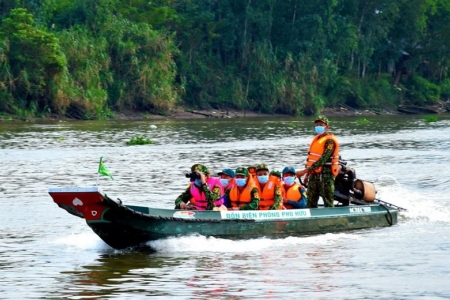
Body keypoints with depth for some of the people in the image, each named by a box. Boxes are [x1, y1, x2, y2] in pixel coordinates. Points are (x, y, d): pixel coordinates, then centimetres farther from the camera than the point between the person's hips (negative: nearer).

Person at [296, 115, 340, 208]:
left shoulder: (330, 141, -13)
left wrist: (305, 171, -24)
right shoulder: (316, 139, 15)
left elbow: (322, 160, -22)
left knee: (328, 203, -5)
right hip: (314, 175, 9)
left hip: (325, 175, -9)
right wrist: (308, 175, 19)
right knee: (311, 202, 9)